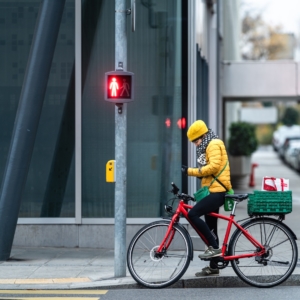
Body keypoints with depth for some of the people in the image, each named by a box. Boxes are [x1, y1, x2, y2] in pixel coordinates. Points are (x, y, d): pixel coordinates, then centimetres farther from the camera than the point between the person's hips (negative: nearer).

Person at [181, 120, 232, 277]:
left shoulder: (214, 145, -9)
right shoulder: (208, 146, 23)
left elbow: (213, 166, -21)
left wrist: (191, 171, -19)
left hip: (216, 191, -11)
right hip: (212, 191, 11)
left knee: (193, 214, -22)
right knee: (210, 229, 12)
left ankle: (214, 247, -17)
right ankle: (213, 267, 17)